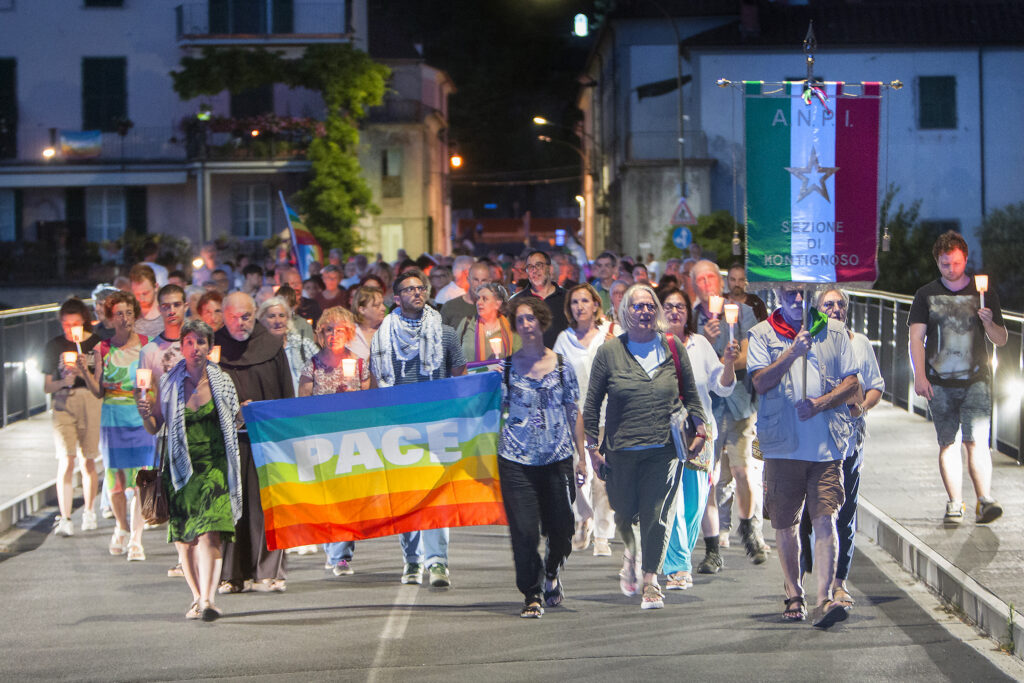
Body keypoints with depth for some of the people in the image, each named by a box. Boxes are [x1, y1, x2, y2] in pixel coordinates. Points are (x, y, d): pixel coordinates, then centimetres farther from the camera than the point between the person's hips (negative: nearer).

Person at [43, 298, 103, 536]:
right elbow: (47, 386, 7)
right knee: (66, 460, -11)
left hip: (92, 403, 0)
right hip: (64, 405, 0)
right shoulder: (54, 346, 6)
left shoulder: (97, 343, 4)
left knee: (88, 461, 4)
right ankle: (65, 519, -14)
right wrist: (64, 382, -13)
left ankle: (89, 512, 22)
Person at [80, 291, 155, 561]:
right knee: (115, 479, 5)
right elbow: (98, 391, 3)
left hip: (142, 419, -1)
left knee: (140, 479, -9)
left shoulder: (148, 345, 2)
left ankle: (136, 540, -7)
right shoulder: (103, 349, 4)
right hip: (113, 420, 1)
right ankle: (121, 529, 30)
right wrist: (85, 372, -13)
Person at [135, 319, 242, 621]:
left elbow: (235, 420, 16)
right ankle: (198, 598, 20)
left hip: (213, 466, -2)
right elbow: (154, 428, 7)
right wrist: (145, 411, -13)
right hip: (180, 468, 2)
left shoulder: (222, 382, 5)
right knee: (183, 539, 4)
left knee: (208, 533, -18)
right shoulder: (169, 383, 4)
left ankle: (207, 600, -24)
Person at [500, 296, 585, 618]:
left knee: (561, 530, 5)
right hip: (517, 459, -1)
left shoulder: (562, 365, 4)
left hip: (558, 458, 1)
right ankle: (532, 595, 5)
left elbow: (574, 413, 8)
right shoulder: (506, 367, 3)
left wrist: (581, 456, 7)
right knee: (524, 530, -7)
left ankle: (552, 569, 37)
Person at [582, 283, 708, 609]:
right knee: (624, 513, 6)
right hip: (621, 451, 0)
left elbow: (690, 394, 15)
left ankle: (650, 580, 2)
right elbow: (592, 402, 6)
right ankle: (631, 551, 40)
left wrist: (700, 427, 6)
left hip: (663, 450, 0)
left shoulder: (673, 348, 6)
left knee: (656, 515, -6)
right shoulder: (609, 352, 1)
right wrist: (592, 445, 3)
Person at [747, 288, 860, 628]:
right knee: (786, 524, 8)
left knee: (825, 518, -12)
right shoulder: (761, 335, 7)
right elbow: (761, 382, -6)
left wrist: (820, 403, -9)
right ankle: (794, 596, 24)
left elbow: (852, 384, 8)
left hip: (827, 443, 0)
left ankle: (825, 599, -19)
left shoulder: (834, 332, 11)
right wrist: (793, 351, -18)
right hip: (782, 445, 0)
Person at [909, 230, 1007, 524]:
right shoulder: (926, 295, 9)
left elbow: (1001, 340, 12)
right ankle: (955, 503, 1)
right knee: (948, 443, -2)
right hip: (940, 381, 1)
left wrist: (989, 323, -10)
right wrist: (919, 374, -9)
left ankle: (984, 500, -18)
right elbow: (916, 337, 4)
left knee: (976, 440, -13)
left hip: (976, 378, -1)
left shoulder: (984, 292, 10)